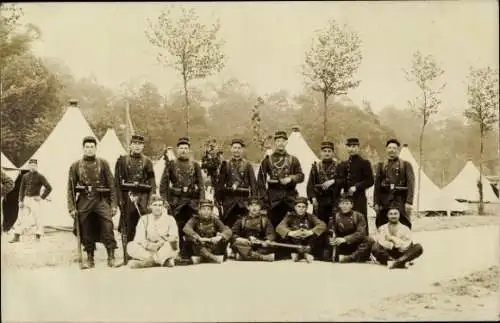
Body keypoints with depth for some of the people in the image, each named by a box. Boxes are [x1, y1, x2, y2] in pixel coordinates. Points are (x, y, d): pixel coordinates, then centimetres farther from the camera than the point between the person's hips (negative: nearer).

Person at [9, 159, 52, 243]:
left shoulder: (40, 177, -2)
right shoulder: (25, 176, 10)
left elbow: (49, 188, -5)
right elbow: (22, 189, 11)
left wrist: (42, 197, -9)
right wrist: (20, 201, 2)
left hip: (35, 200, -4)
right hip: (26, 199, 4)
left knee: (37, 218, -3)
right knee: (21, 217, 4)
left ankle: (38, 237, 4)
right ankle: (17, 237, 10)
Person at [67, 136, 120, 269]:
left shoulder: (103, 164, 5)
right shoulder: (75, 166, 7)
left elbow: (111, 185, 4)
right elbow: (71, 188, 7)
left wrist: (113, 205, -3)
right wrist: (72, 207, 0)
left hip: (101, 200, -1)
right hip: (84, 202, 1)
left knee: (108, 227, -14)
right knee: (86, 232, 5)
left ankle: (111, 258, -8)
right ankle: (90, 259, 17)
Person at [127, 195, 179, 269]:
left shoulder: (170, 219, 5)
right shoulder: (144, 219, 8)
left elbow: (174, 237, -9)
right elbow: (139, 238, -5)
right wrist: (148, 245, -26)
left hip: (165, 250, -2)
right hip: (148, 251, 2)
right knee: (130, 246, -24)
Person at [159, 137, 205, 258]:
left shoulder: (195, 165, 10)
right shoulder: (171, 164, 7)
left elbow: (201, 184, 7)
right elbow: (164, 184, 3)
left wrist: (202, 201, -3)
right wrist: (164, 200, -7)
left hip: (192, 201, 1)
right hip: (176, 201, -1)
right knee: (178, 229, 0)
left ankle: (188, 254, 5)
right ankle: (179, 254, 7)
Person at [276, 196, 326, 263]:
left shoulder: (310, 217, 4)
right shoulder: (290, 216, 1)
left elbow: (323, 225, -12)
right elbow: (279, 228, -15)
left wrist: (310, 232, -29)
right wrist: (291, 233, -34)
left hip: (307, 244, 1)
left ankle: (306, 251, -21)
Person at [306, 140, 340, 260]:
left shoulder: (338, 166, 8)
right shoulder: (316, 166, 11)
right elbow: (310, 184, 5)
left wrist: (333, 181, -14)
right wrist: (312, 197, -6)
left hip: (334, 201, -1)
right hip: (319, 200, 1)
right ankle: (318, 252, 6)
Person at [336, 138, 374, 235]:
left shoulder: (364, 163, 2)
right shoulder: (343, 164, 16)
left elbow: (370, 181, -5)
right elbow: (340, 181, 15)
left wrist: (356, 187, -14)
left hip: (359, 198, -4)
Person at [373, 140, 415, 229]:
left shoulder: (406, 165, 7)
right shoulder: (381, 166, 15)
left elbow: (411, 184, -2)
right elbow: (377, 185, 11)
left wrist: (409, 202, -12)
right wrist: (376, 203, 3)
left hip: (401, 201, -2)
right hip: (384, 202, 2)